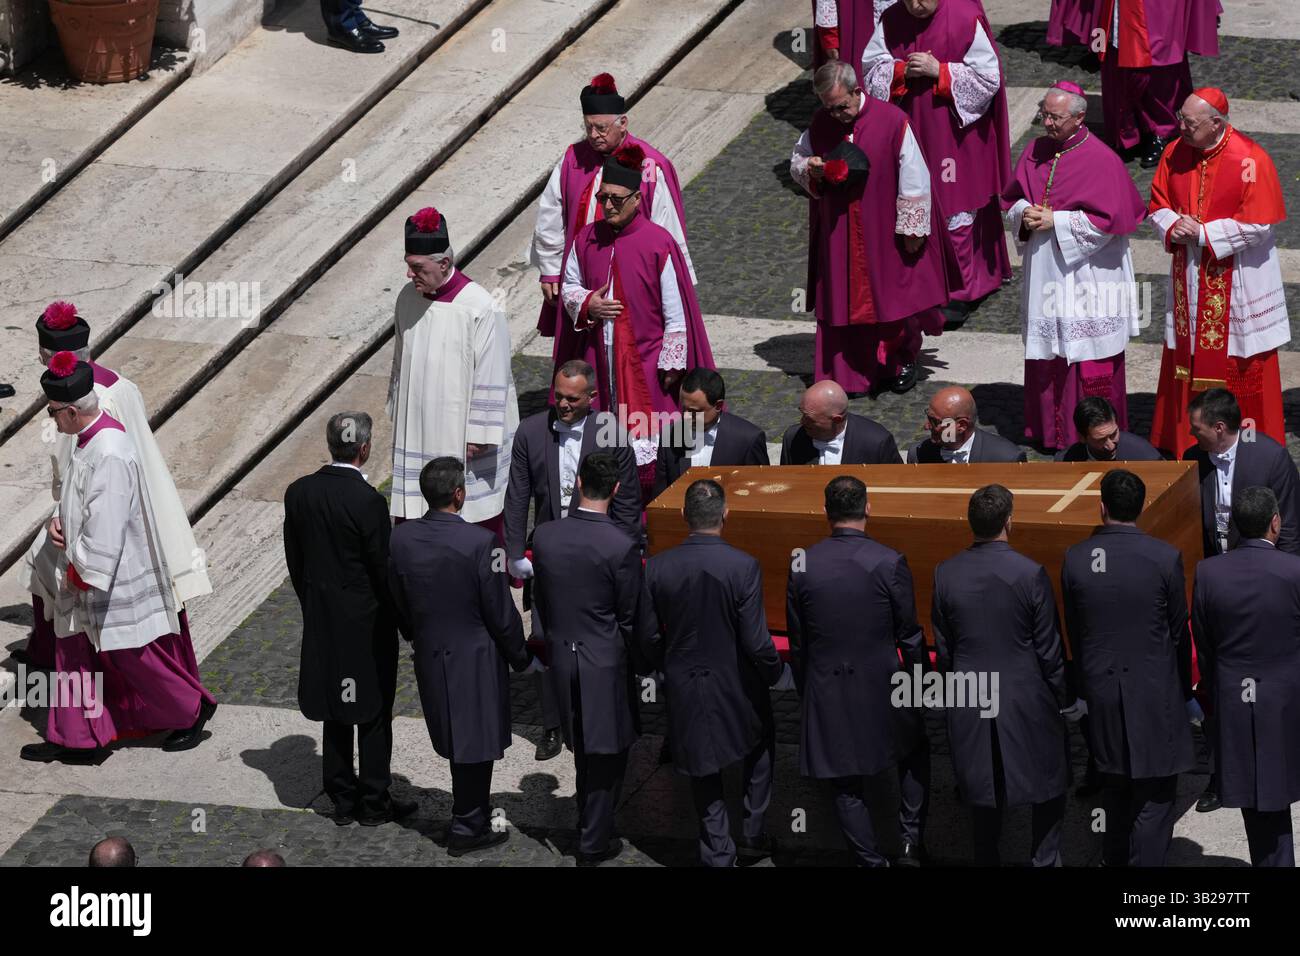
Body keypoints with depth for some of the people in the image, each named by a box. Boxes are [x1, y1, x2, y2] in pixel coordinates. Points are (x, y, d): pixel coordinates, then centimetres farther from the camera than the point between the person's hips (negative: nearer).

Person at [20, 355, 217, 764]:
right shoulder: (93, 436, 1)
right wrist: (60, 519, 1)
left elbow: (105, 528, -28)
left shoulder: (109, 455, -30)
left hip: (116, 577, -9)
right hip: (84, 572, 9)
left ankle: (192, 710, 27)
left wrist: (79, 569, -17)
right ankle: (76, 739, 21)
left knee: (133, 655, 7)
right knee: (75, 653, 13)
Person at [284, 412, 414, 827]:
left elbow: (294, 559, 5)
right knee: (374, 713, 7)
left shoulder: (298, 493, -4)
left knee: (335, 713, 15)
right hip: (366, 621, -5)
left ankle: (342, 799, 22)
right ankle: (374, 802, 14)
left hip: (321, 620, 6)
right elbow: (383, 568, -16)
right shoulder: (367, 501, -22)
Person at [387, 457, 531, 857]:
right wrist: (519, 655, -1)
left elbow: (398, 603, 4)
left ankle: (473, 810, 39)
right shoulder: (479, 543, -25)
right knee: (475, 741, 10)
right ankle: (467, 827, 20)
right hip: (474, 658, -5)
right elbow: (501, 612, -16)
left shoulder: (401, 538, -10)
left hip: (429, 655, 5)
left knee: (456, 739, 22)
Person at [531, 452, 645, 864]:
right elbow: (630, 618, -12)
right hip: (605, 661, -5)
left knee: (583, 747, 22)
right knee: (607, 752, 9)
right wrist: (639, 665, 3)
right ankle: (595, 841, 13)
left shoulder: (545, 536, -7)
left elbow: (540, 598, 5)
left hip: (561, 657, 5)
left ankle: (589, 821, 37)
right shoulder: (621, 547, -21)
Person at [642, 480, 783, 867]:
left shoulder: (657, 567, -12)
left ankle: (718, 853, 21)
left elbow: (649, 637, -5)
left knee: (704, 770, 16)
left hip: (685, 689, 2)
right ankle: (753, 832, 29)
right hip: (736, 687, -2)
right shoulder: (743, 566, -21)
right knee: (761, 747, 26)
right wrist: (774, 671, 3)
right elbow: (756, 642, -17)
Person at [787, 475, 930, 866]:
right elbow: (910, 636, -7)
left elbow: (797, 643, 2)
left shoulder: (802, 566, -6)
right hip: (882, 687, -1)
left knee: (847, 787, 11)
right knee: (916, 753, 23)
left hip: (826, 692, 1)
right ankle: (911, 841, 13)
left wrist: (805, 694, 14)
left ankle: (870, 860, 14)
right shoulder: (889, 563, -13)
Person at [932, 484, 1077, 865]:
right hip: (1027, 701, -3)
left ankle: (986, 861, 20)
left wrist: (951, 698, 16)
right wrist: (1066, 701, 3)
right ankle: (1045, 860, 13)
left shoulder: (946, 574, -6)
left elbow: (943, 649, 2)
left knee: (983, 791, 14)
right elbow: (1048, 648, -10)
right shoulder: (1030, 574, -16)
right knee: (1049, 786, 13)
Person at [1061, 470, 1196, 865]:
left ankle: (1114, 861, 30)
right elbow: (1178, 632, -4)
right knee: (1155, 797, 2)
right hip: (1154, 693, -4)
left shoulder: (1075, 559, -5)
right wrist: (1185, 692, 10)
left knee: (1115, 788, 20)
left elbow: (1073, 634, 3)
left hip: (1101, 690, 4)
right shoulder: (1165, 558, -13)